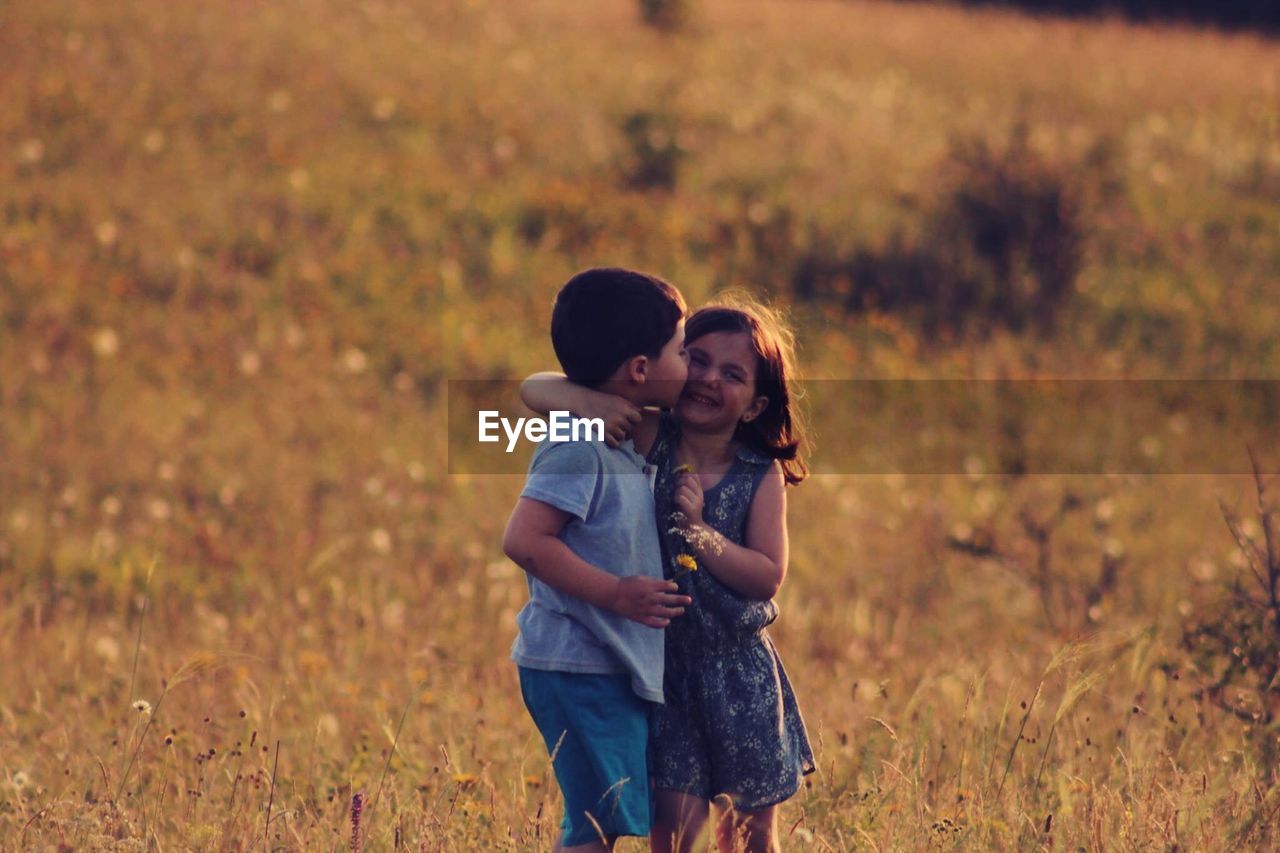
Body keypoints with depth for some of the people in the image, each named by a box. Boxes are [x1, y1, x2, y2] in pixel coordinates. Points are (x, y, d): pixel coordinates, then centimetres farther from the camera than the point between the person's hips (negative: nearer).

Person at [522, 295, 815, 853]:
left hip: (741, 669, 3)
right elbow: (534, 389, -12)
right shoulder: (645, 439, -7)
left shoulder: (761, 477, -2)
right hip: (663, 665, -2)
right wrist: (588, 400, -32)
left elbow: (768, 577, -9)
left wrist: (699, 531, -20)